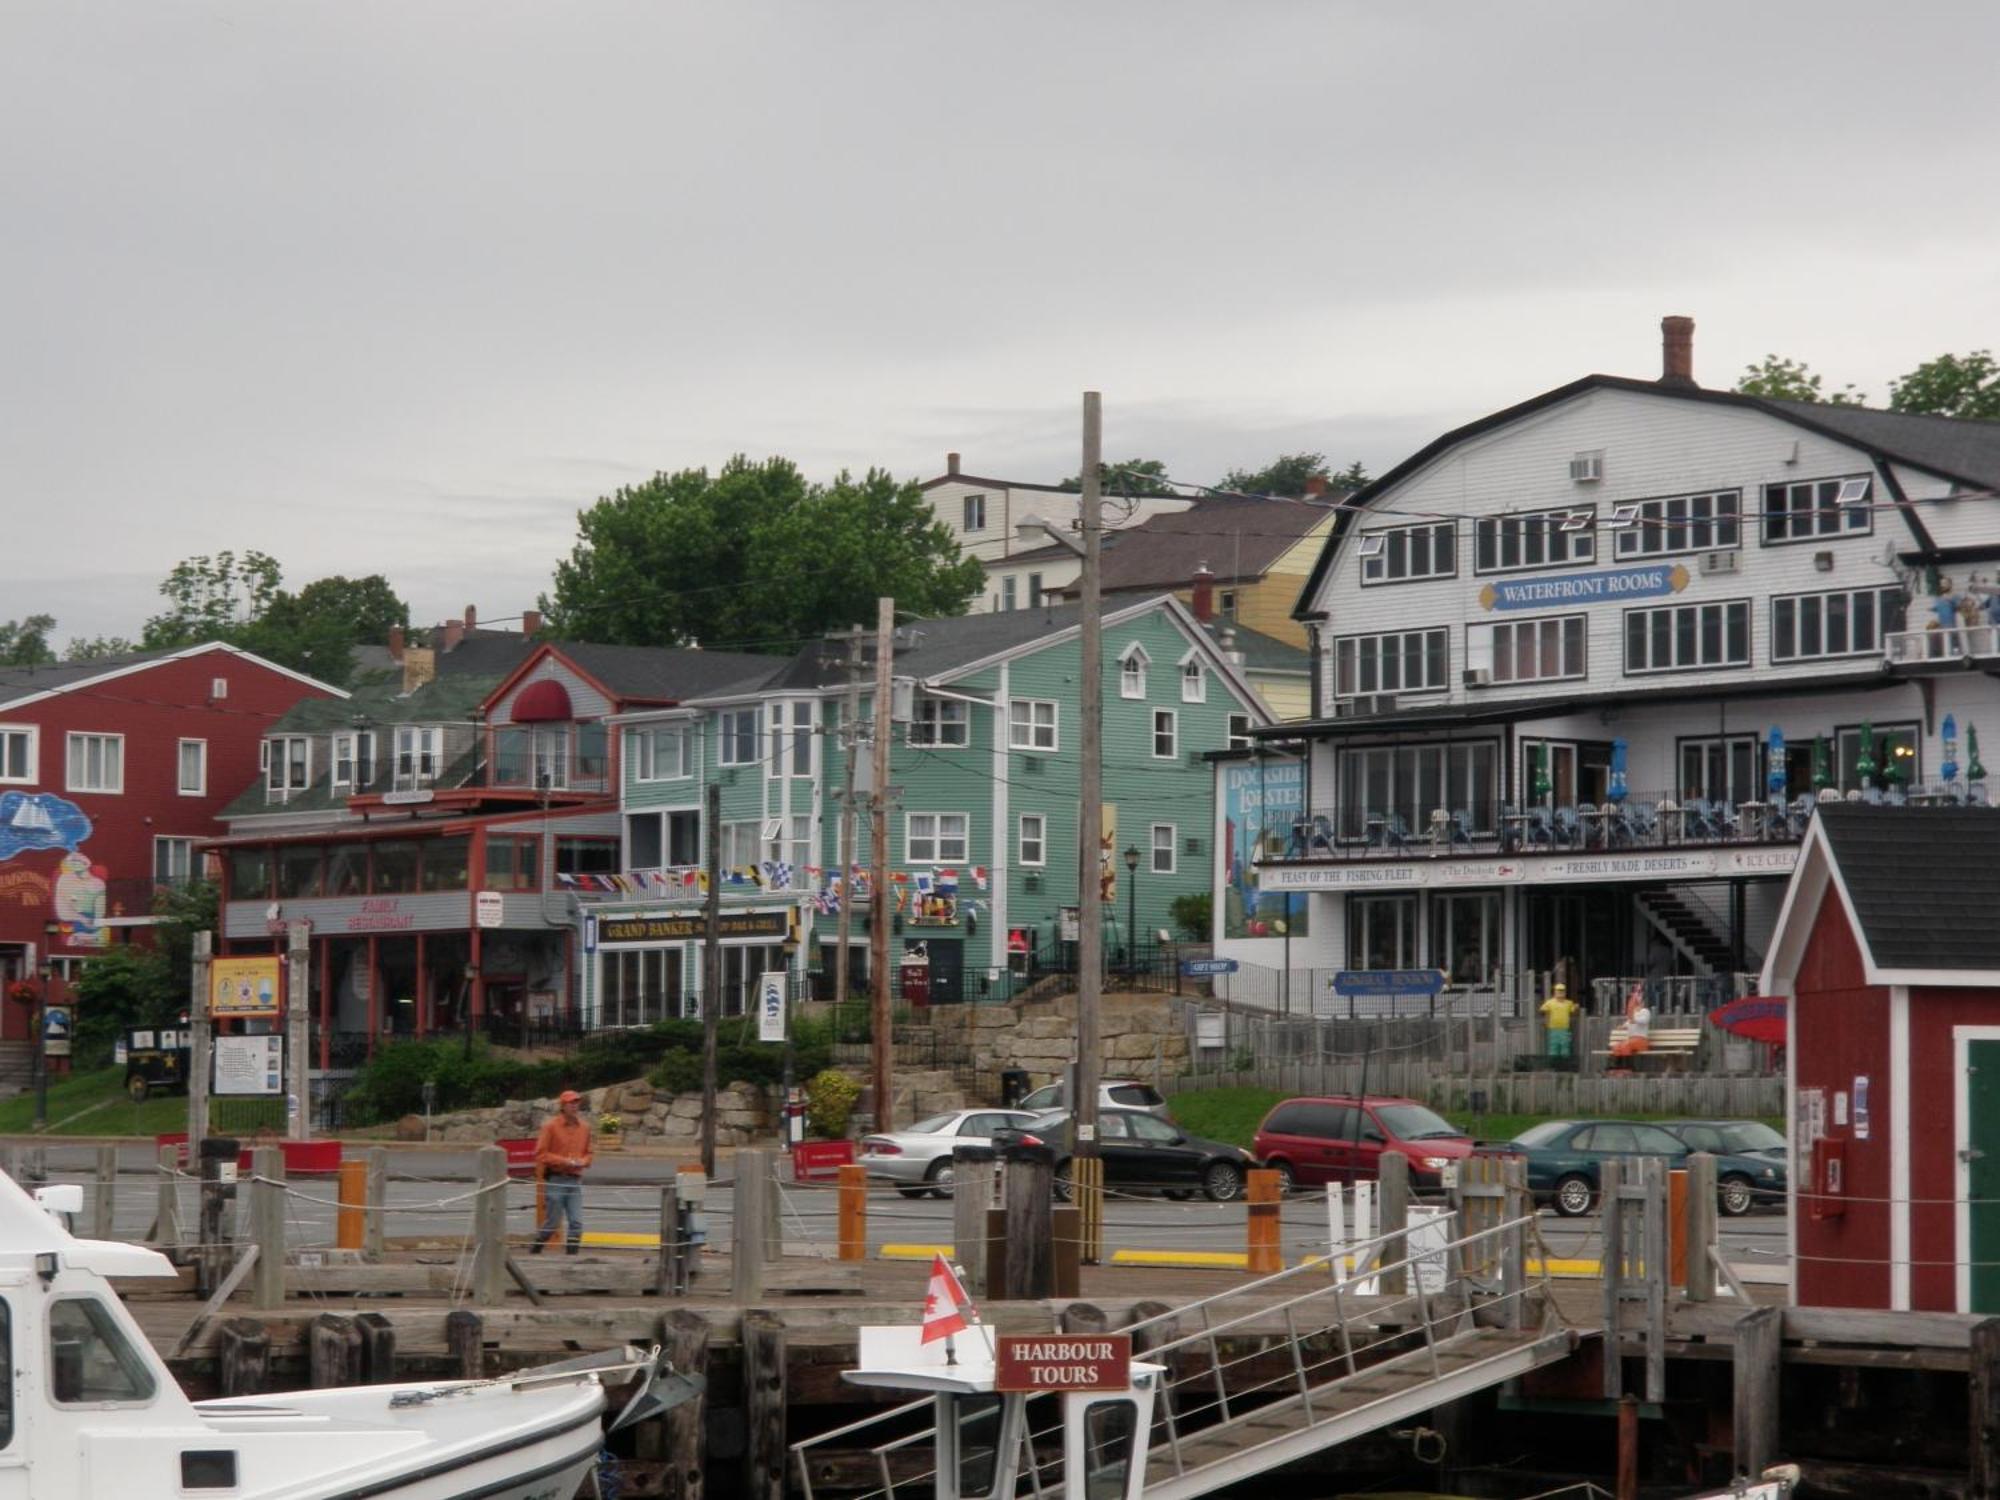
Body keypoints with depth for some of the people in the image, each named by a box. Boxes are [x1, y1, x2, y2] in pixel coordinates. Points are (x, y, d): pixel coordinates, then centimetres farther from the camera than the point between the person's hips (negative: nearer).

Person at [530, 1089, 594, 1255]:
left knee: (577, 1223, -4)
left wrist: (583, 1162, -3)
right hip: (555, 1180, -4)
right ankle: (533, 1252, 21)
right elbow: (541, 1154, -8)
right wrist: (564, 1161, -15)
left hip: (575, 1180, 4)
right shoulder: (551, 1126, -6)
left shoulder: (584, 1128, 8)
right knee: (552, 1223, 0)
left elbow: (587, 1153, 20)